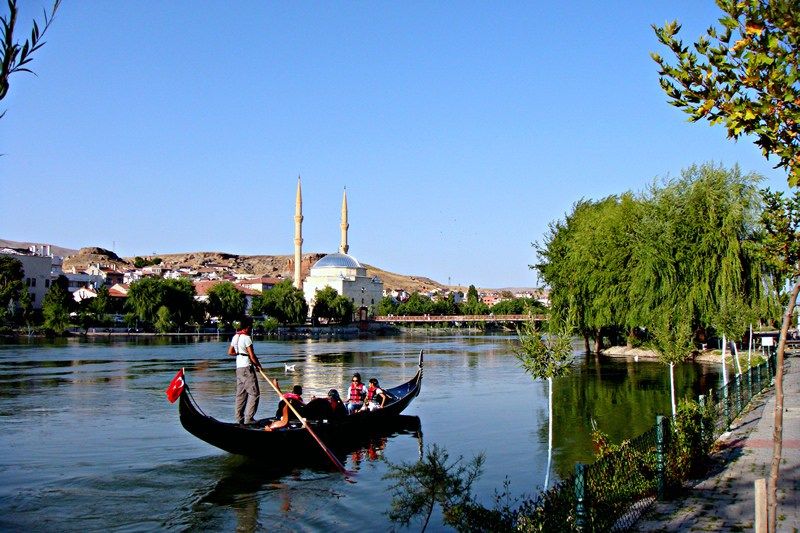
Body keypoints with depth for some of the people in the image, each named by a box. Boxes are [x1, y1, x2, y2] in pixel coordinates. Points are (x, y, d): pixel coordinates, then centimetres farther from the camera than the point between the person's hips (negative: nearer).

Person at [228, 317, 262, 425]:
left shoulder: (235, 337, 11)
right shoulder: (246, 338, -16)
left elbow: (230, 352, 19)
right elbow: (252, 356, -17)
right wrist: (258, 365, -2)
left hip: (238, 368, 9)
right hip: (247, 368, -9)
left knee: (240, 393, 13)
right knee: (254, 393, -5)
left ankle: (238, 418, 15)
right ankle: (248, 418, -8)